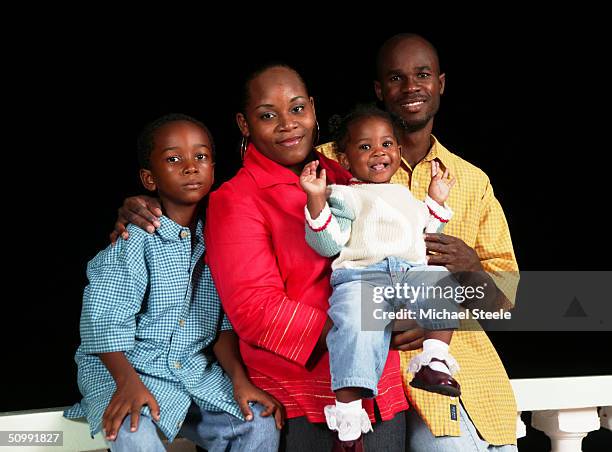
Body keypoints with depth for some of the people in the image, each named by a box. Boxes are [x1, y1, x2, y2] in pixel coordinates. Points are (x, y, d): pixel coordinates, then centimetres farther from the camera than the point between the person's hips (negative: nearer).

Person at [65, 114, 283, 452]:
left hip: (196, 370, 5)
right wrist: (127, 381, -28)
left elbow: (222, 322, 4)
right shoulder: (134, 236, -11)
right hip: (122, 367, -5)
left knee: (261, 421, -14)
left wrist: (239, 378, -9)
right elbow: (105, 316, -17)